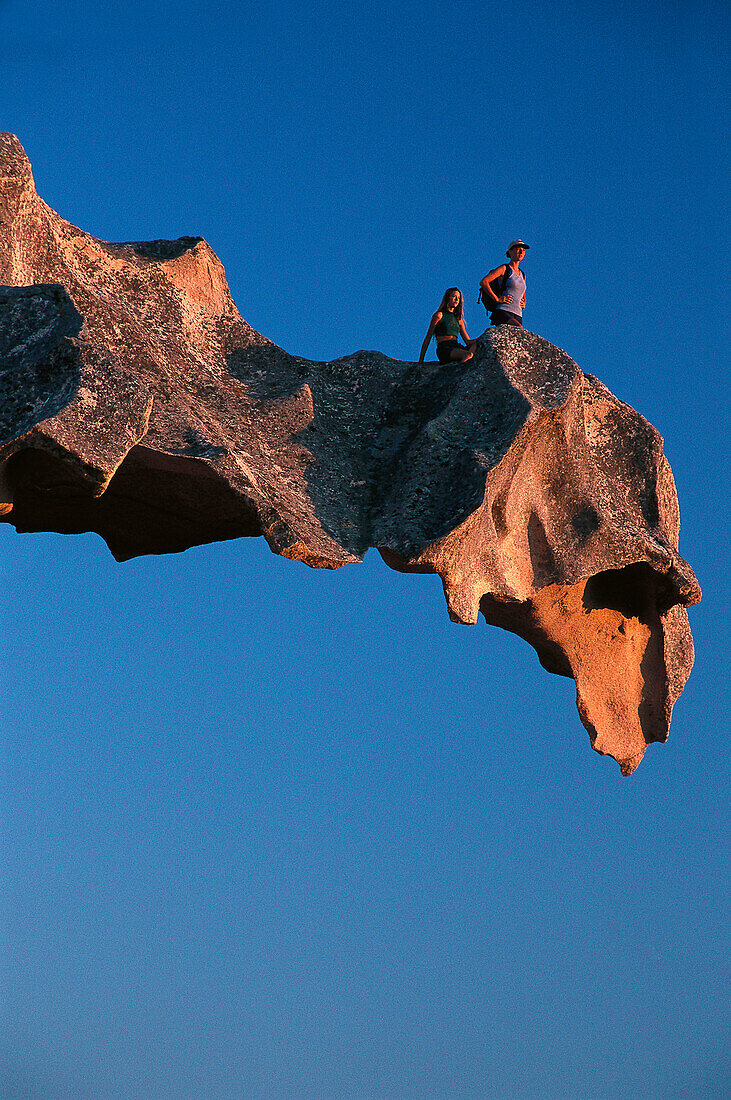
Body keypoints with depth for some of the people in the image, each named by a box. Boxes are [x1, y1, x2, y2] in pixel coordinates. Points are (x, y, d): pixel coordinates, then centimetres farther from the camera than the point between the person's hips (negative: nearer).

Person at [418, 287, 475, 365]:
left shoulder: (459, 319, 27)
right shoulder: (439, 315, 9)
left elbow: (468, 341, 24)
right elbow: (427, 338, 9)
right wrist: (421, 361, 5)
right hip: (443, 349, -6)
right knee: (468, 355, -38)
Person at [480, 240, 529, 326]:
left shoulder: (522, 275, 25)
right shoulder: (504, 269, 5)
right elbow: (483, 282, -9)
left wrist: (523, 304, 15)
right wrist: (497, 299, -14)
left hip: (517, 315, 7)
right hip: (503, 312, -7)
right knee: (520, 330, -32)